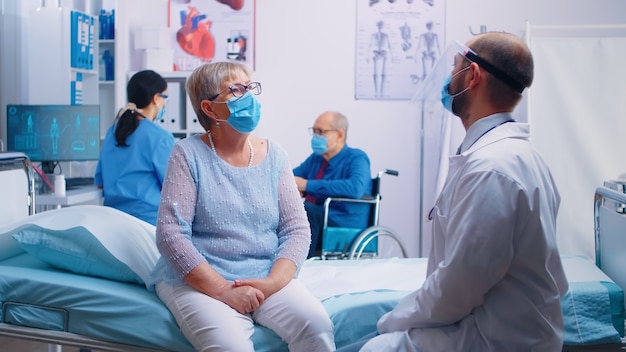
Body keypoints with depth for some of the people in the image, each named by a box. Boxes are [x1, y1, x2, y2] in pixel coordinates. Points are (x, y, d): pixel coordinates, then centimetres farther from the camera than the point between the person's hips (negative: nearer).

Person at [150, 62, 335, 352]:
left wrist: (272, 282, -13)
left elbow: (297, 229, 4)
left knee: (316, 325, -23)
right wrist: (223, 291, -17)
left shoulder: (273, 155, 7)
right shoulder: (189, 154, -4)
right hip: (198, 281, -3)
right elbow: (170, 233, -11)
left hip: (266, 279, 3)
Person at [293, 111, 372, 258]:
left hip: (347, 228, -6)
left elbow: (356, 188, -26)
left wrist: (307, 185, -22)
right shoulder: (315, 158, 16)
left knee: (304, 209, -33)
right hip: (315, 220, 6)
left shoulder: (356, 158, -5)